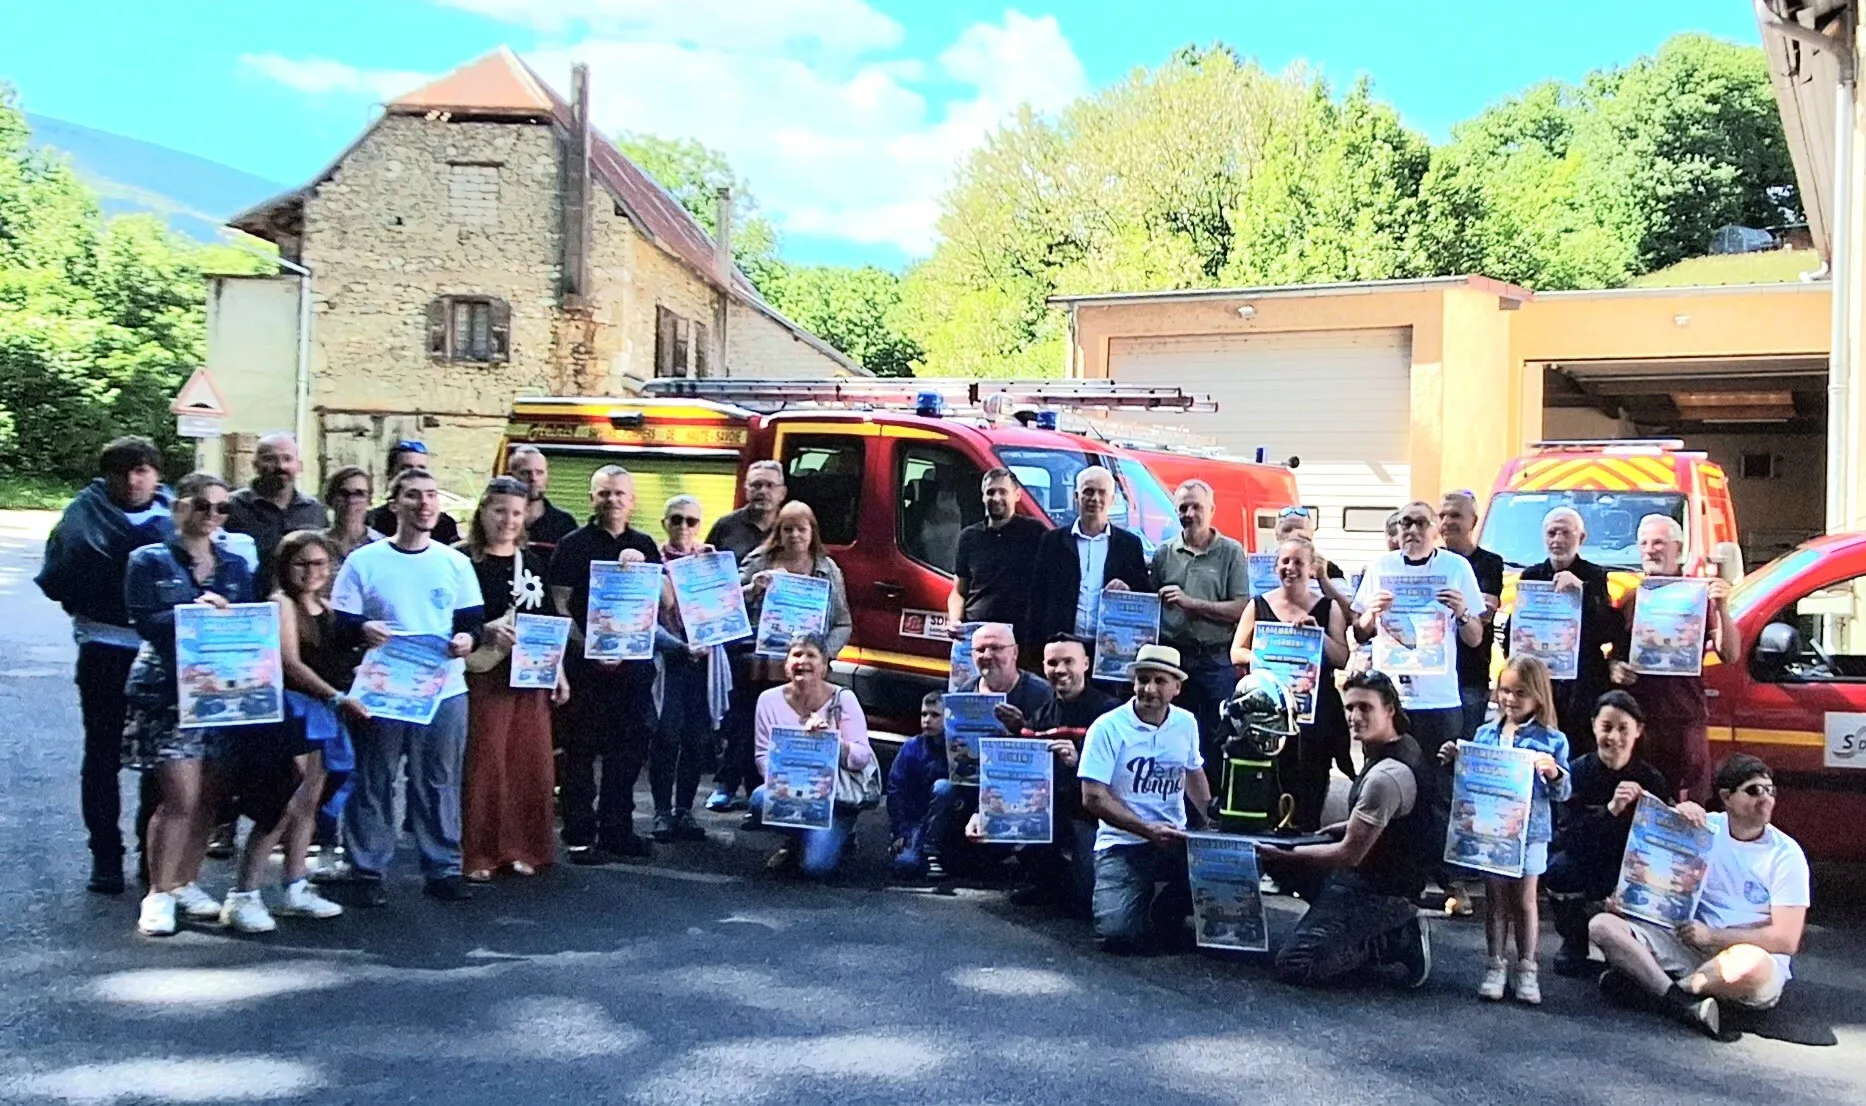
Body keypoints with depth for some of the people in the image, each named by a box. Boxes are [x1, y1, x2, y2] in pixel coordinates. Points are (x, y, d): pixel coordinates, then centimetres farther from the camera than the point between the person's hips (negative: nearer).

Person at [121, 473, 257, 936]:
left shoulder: (234, 565, 13)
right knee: (180, 797, -9)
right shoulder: (149, 561, 2)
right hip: (166, 693, -4)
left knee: (207, 798, 8)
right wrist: (193, 610, -22)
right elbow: (143, 621, -9)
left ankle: (186, 883, 22)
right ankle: (158, 894, 4)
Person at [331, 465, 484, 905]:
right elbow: (339, 623, -2)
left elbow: (474, 622, 9)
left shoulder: (456, 563, 8)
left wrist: (468, 639, -13)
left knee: (440, 784, 8)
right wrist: (362, 630, -23)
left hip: (445, 690, 2)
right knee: (373, 783, 5)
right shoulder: (363, 562, 0)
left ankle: (443, 868, 18)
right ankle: (370, 870, 17)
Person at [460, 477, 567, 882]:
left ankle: (521, 849, 19)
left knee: (531, 764, 8)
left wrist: (559, 673, 14)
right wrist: (486, 629, -24)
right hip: (484, 674, -5)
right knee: (482, 765, -3)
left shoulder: (532, 562, 13)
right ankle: (476, 855, 8)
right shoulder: (463, 560, -4)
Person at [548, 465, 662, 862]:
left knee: (630, 747, 9)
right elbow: (559, 605, -5)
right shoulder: (574, 545, 0)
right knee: (581, 749, 1)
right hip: (587, 662, -4)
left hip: (634, 661, 5)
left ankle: (617, 829, 21)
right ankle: (579, 836, 8)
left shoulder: (644, 546, 13)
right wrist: (589, 649, -14)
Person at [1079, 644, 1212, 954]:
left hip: (1176, 841, 4)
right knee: (1120, 933, -22)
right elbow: (1094, 798, -16)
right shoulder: (1108, 727, -12)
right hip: (1123, 844, -4)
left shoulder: (1186, 723, 4)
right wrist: (1149, 831, -21)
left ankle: (1164, 907, 16)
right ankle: (1144, 898, 15)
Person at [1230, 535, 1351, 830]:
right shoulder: (1258, 606, 10)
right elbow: (1236, 653, 10)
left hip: (1315, 709, 0)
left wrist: (1317, 631, -12)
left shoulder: (1328, 608, 8)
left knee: (1311, 792, -3)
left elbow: (1343, 659, 3)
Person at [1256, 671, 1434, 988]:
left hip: (1378, 892, -10)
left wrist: (1281, 856, -14)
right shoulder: (1403, 747, 5)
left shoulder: (1387, 776, -25)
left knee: (1294, 966, -17)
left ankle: (1394, 941, -6)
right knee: (1269, 851, 12)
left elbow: (1350, 854, -21)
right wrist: (1349, 826, 11)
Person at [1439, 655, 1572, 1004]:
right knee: (1495, 899, 11)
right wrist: (1454, 760, -4)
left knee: (1524, 900, 9)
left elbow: (1562, 794, -5)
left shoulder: (1552, 740, -5)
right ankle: (1495, 966, 20)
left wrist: (1554, 773, -25)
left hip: (1529, 832, -2)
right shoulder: (1485, 733, 4)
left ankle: (1527, 969, 20)